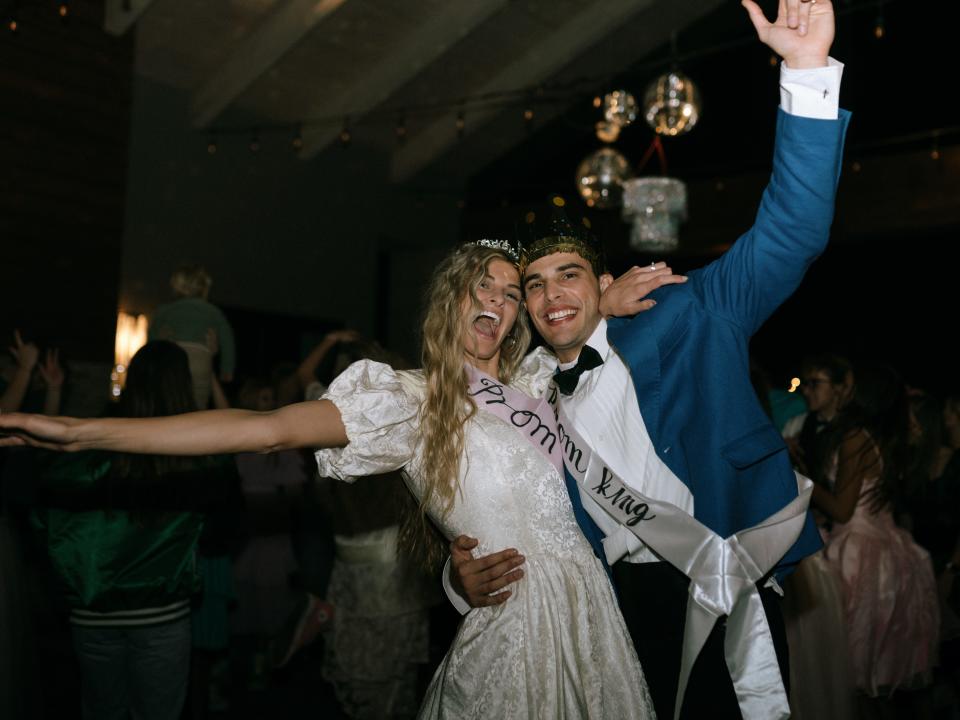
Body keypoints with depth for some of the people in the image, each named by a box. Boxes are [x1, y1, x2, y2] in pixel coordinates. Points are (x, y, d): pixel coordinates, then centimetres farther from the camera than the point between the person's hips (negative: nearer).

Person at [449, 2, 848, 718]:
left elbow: (787, 236, -14)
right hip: (620, 604, 3)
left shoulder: (679, 327, -4)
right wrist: (466, 577, -10)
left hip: (727, 599, -3)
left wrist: (809, 70, -25)